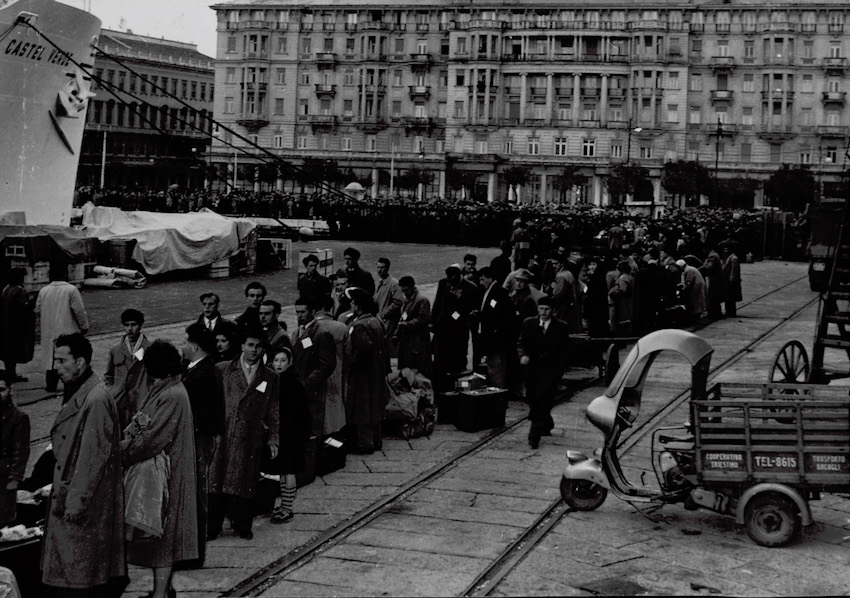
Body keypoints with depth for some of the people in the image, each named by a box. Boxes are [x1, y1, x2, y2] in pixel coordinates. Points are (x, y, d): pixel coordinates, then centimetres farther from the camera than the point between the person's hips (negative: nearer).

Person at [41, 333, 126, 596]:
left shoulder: (95, 400, -20)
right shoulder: (77, 394, 11)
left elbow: (94, 456, -21)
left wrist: (76, 501, -20)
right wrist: (59, 487, 18)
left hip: (84, 501, -9)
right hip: (68, 497, 9)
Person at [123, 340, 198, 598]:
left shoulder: (172, 397, -21)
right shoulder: (162, 390, 10)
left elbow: (152, 439, -23)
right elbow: (142, 428, 12)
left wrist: (122, 451, -13)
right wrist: (126, 446, -2)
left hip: (161, 473, -9)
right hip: (150, 469, 9)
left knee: (161, 535, -2)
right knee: (159, 535, 15)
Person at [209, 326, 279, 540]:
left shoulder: (270, 377, 8)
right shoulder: (223, 370, 4)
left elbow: (274, 411, 10)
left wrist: (273, 438, 5)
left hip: (251, 440, 1)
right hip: (223, 436, -1)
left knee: (244, 483, 5)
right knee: (217, 482, 1)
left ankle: (242, 526, 20)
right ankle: (212, 527, 11)